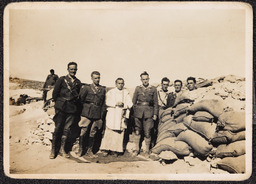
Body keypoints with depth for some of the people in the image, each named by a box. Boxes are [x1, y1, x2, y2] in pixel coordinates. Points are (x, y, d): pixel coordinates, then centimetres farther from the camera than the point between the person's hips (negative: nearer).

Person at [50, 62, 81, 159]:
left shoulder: (78, 82, 11)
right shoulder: (62, 80, 2)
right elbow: (55, 93, 4)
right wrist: (59, 103, 8)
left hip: (72, 109, 3)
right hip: (61, 108, -3)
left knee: (67, 129, 4)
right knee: (58, 128, -1)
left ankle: (62, 149, 14)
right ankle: (53, 150, 7)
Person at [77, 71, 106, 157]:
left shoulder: (103, 89, 11)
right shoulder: (86, 88, 3)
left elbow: (103, 104, 11)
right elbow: (81, 99, 0)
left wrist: (102, 116, 9)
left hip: (97, 115, 2)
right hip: (87, 114, -2)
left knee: (93, 133, 7)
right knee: (83, 132, -1)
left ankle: (90, 150, 19)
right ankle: (80, 149, 14)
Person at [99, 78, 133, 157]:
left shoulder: (126, 93, 14)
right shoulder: (110, 92, 9)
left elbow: (130, 103, 6)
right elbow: (108, 102, -4)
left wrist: (124, 104, -12)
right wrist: (116, 103, -15)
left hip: (122, 115, 2)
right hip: (112, 114, -2)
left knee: (120, 133, -3)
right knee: (109, 132, -7)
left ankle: (116, 150, 1)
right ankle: (106, 149, -3)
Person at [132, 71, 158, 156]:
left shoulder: (153, 89, 5)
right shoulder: (138, 88, 8)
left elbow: (155, 103, 6)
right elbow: (134, 101, 10)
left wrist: (155, 114, 1)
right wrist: (134, 112, 3)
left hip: (148, 113, -1)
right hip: (138, 112, 1)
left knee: (147, 132, -2)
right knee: (137, 131, 5)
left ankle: (147, 150, 11)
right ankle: (136, 149, 16)